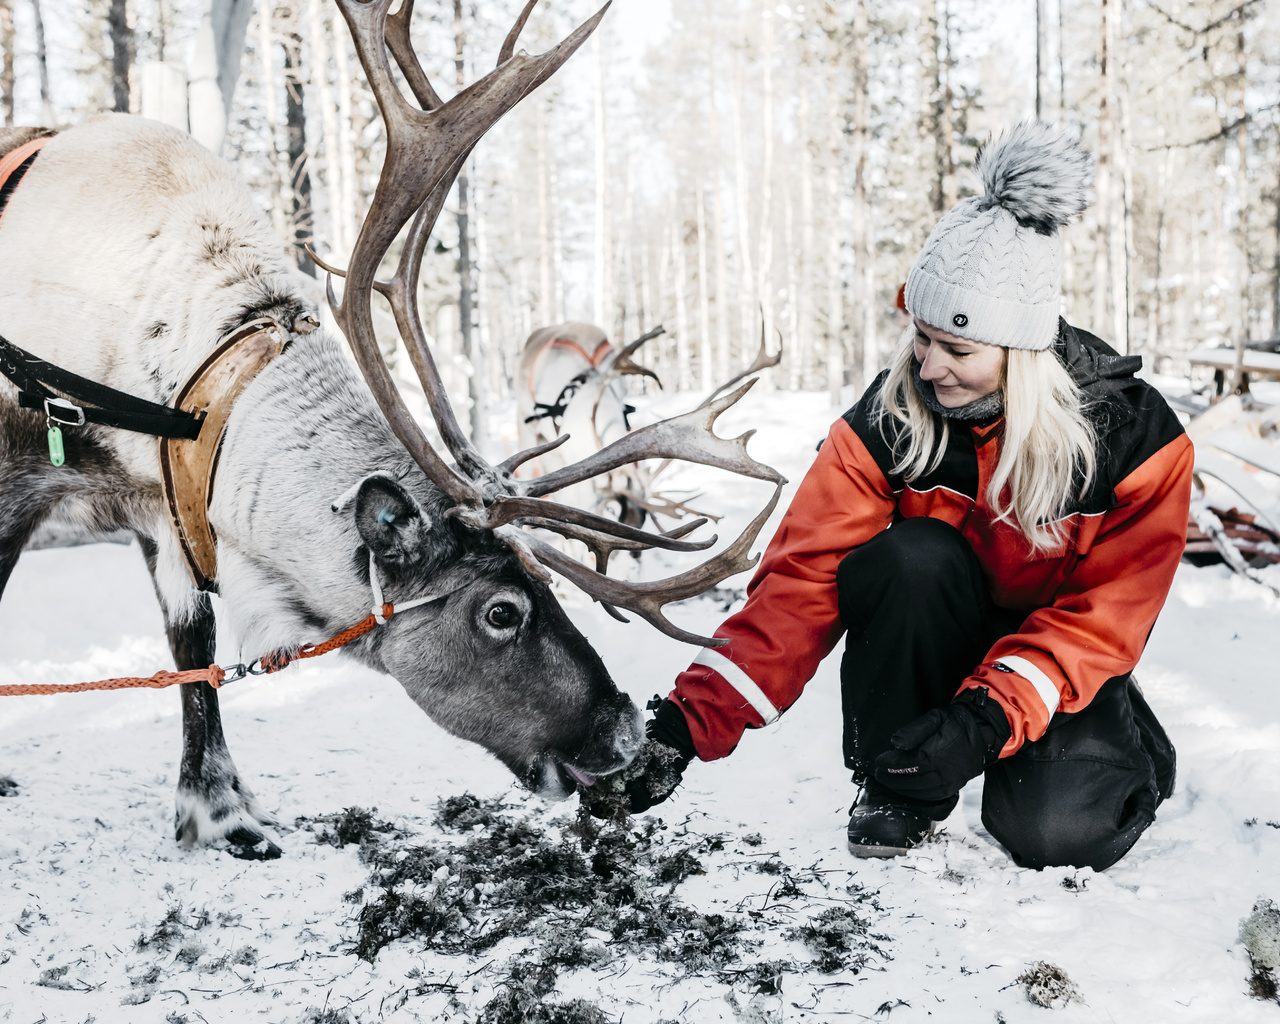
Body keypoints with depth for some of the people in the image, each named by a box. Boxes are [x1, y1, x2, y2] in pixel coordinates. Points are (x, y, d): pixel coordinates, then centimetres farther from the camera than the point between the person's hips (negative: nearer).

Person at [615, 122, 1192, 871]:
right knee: (911, 555, -32)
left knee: (1059, 831, -27)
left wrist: (990, 717, -33)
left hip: (1061, 665, -1)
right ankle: (902, 787, -10)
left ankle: (1127, 748, 12)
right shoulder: (890, 418, -18)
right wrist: (695, 717, -31)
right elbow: (804, 576, -21)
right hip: (933, 646, 1)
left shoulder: (1137, 435, -20)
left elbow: (1105, 615, -18)